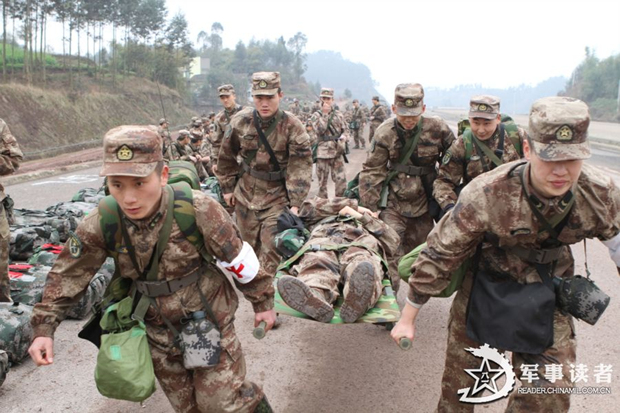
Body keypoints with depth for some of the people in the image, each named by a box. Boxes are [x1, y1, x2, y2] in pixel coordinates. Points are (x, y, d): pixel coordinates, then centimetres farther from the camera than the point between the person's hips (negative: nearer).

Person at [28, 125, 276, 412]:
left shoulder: (197, 210, -26)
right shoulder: (102, 224, -16)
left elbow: (240, 258, -14)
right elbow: (67, 274, -2)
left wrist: (262, 302, -3)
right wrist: (43, 328, -4)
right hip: (158, 331, 4)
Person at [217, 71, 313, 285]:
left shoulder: (293, 127, -14)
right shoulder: (240, 121, -6)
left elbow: (300, 167, -14)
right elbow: (226, 157, 8)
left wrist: (296, 203, -20)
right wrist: (228, 187, 10)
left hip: (277, 197, -3)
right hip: (246, 195, 3)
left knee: (271, 250, -10)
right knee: (250, 245, 15)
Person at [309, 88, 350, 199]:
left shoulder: (339, 114, 9)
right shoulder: (316, 115, 2)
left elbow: (346, 130, 12)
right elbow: (319, 129, -14)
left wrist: (342, 139, -9)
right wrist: (325, 113, -13)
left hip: (338, 152, 2)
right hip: (323, 153, -2)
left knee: (341, 181, -2)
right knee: (322, 181, 6)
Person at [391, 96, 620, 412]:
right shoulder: (486, 194, -31)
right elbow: (440, 255, -22)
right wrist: (407, 318, -14)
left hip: (547, 301, 3)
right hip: (485, 288, -2)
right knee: (460, 380, 12)